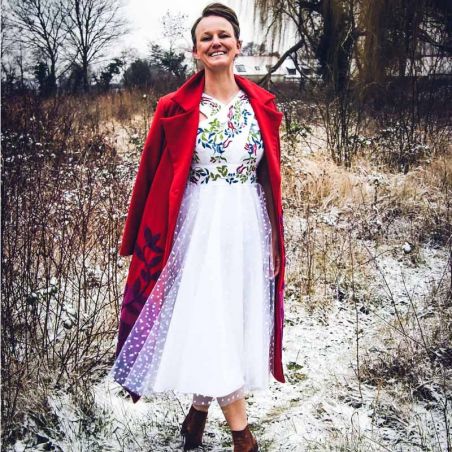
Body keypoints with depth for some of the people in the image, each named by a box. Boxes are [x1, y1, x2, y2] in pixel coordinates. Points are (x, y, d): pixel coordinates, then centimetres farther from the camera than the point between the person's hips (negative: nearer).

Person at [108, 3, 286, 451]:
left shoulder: (262, 105, 5)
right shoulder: (176, 110, -3)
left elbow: (272, 178, 10)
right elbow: (151, 179, 1)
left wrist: (275, 239, 9)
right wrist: (144, 243, 2)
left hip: (248, 227, 3)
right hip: (198, 227, -3)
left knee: (239, 321, 9)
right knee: (207, 322, -4)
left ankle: (200, 407, 31)